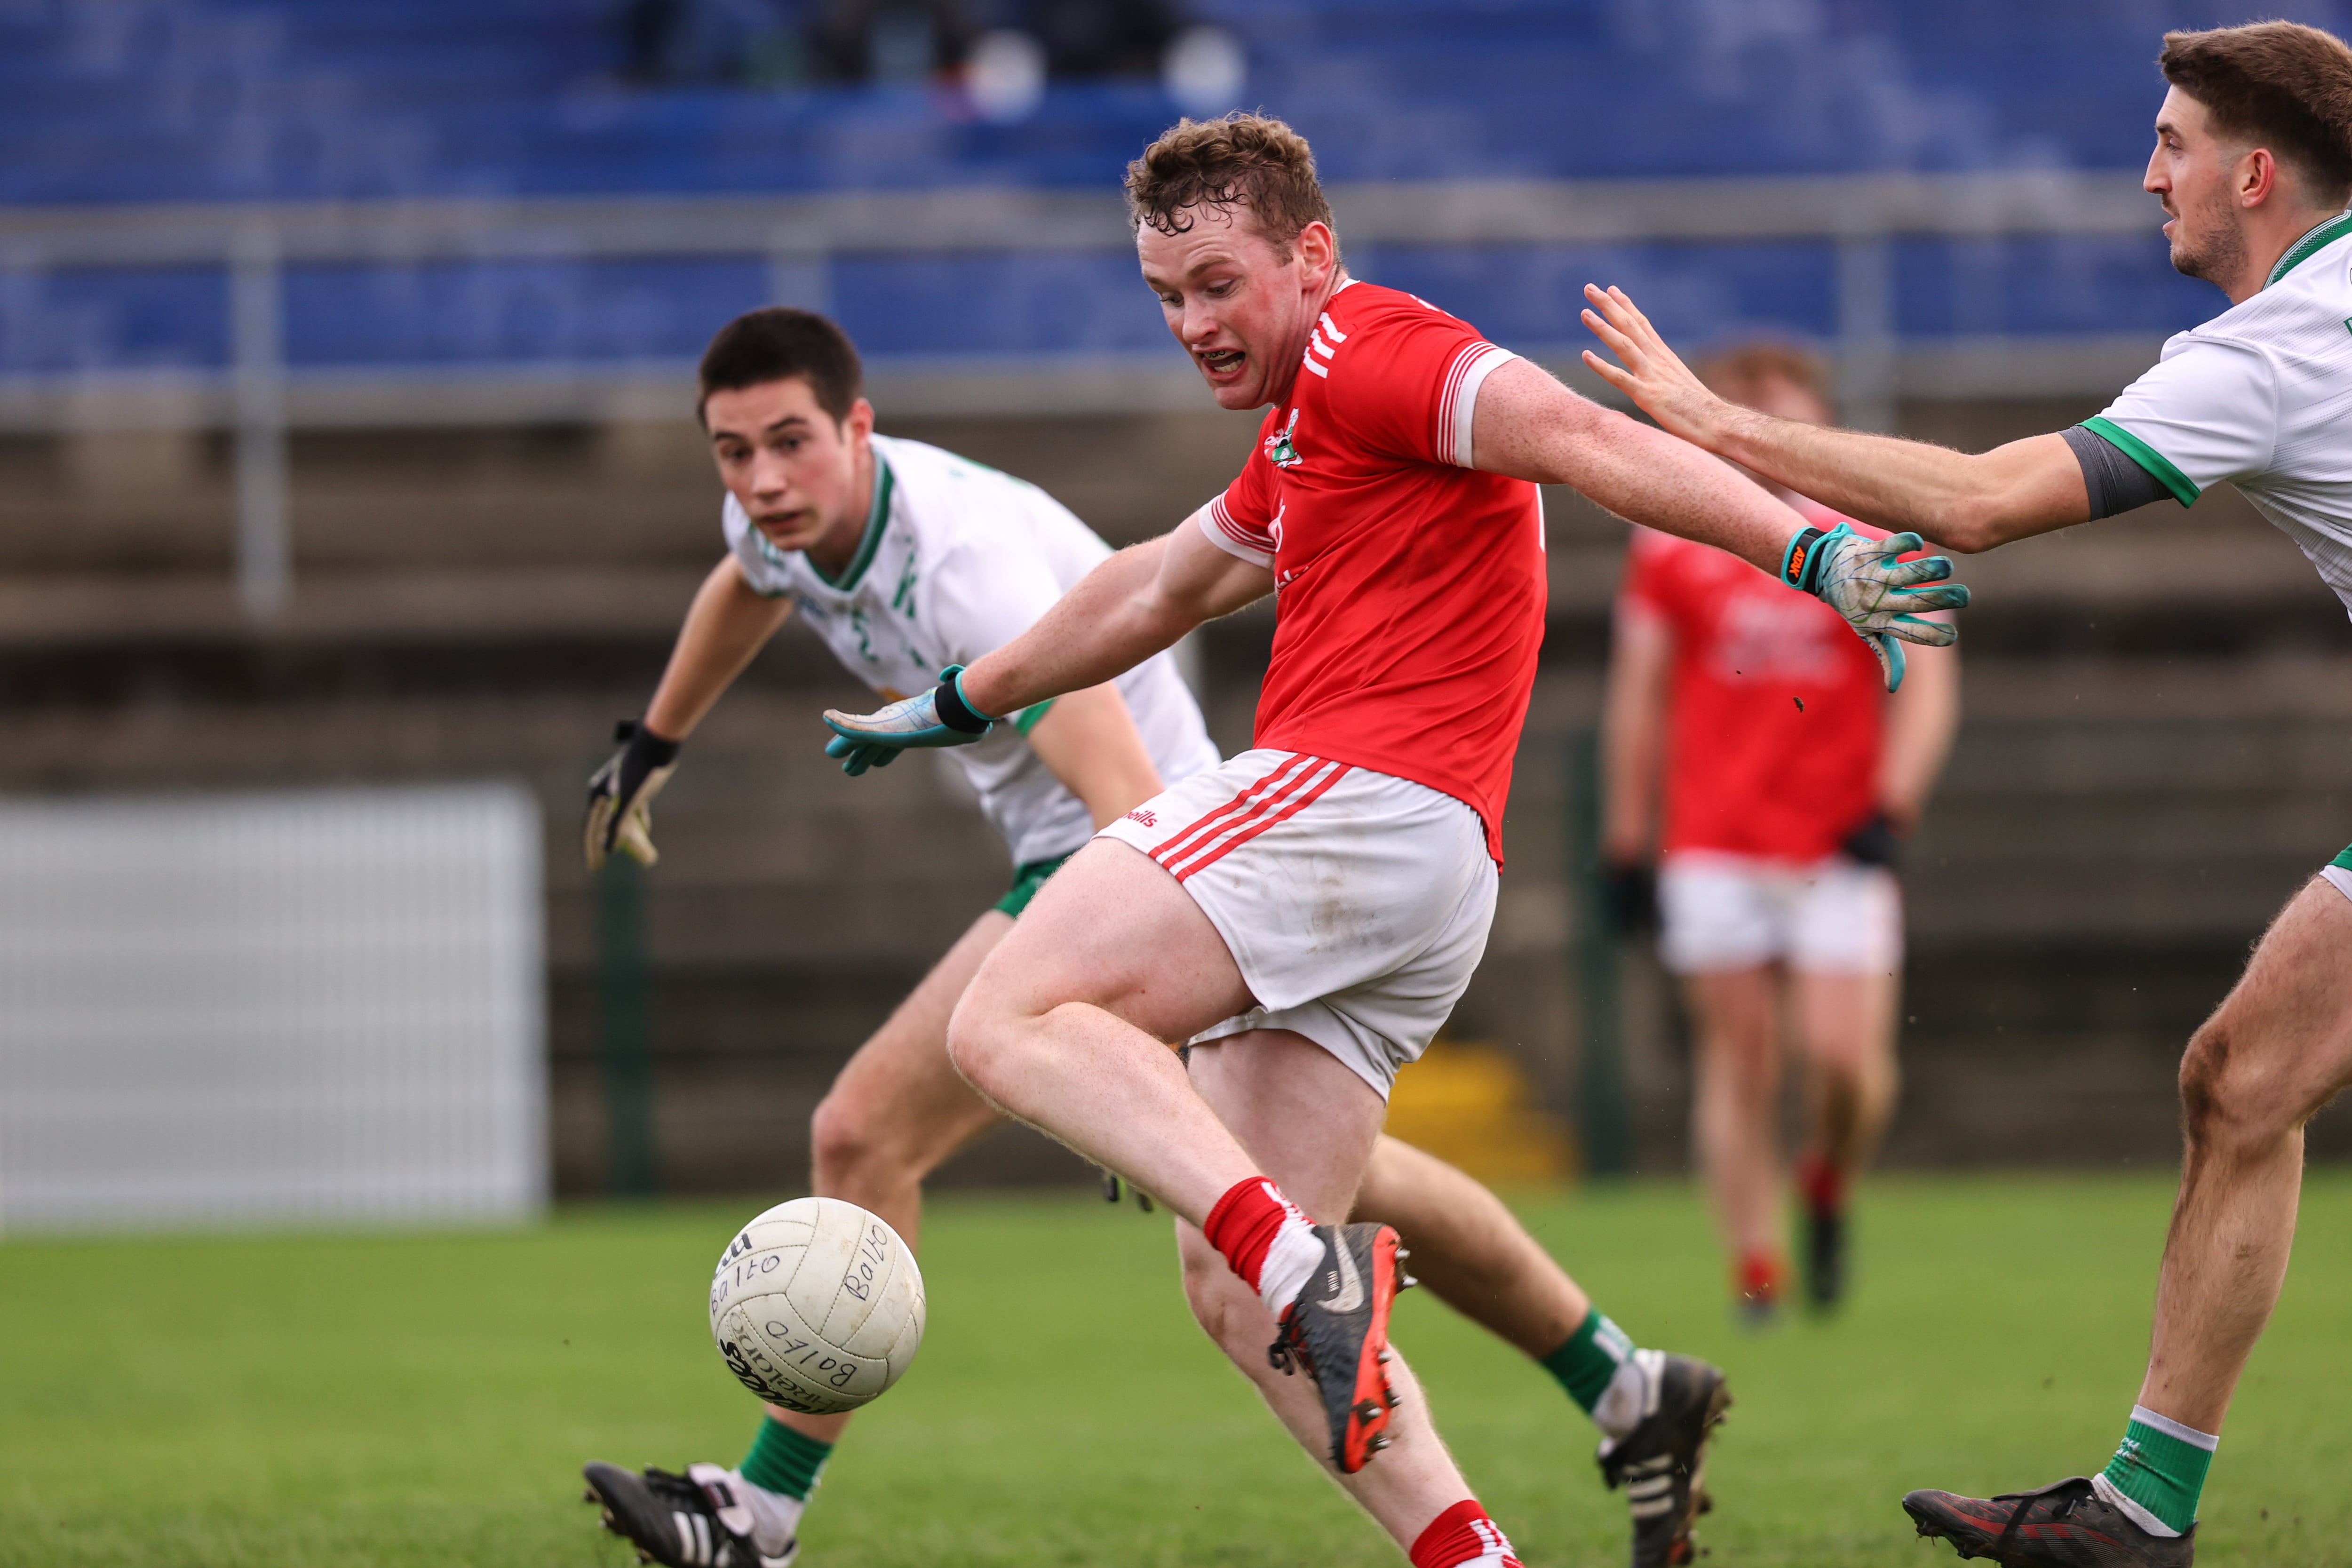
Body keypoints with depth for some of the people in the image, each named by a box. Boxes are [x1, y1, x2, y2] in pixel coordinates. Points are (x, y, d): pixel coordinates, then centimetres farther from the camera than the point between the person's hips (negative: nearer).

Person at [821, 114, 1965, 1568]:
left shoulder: (1368, 349, -2)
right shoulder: (1303, 438, 29)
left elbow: (1582, 440, -17)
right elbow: (1161, 587, 44)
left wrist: (1808, 547, -31)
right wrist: (955, 704, 54)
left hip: (1359, 793, -10)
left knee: (1010, 1019, -19)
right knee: (1234, 1292, 3)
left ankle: (1312, 1265, -34)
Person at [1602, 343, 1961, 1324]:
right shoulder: (1672, 551, 6)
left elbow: (1926, 689, 3)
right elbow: (1638, 698, 11)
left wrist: (1889, 808, -10)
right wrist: (1629, 841, 9)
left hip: (1840, 849, -1)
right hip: (1713, 849, 1)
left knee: (1846, 1059, -10)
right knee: (1740, 1057, -2)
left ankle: (1826, 1193, 20)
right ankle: (1756, 1271, 6)